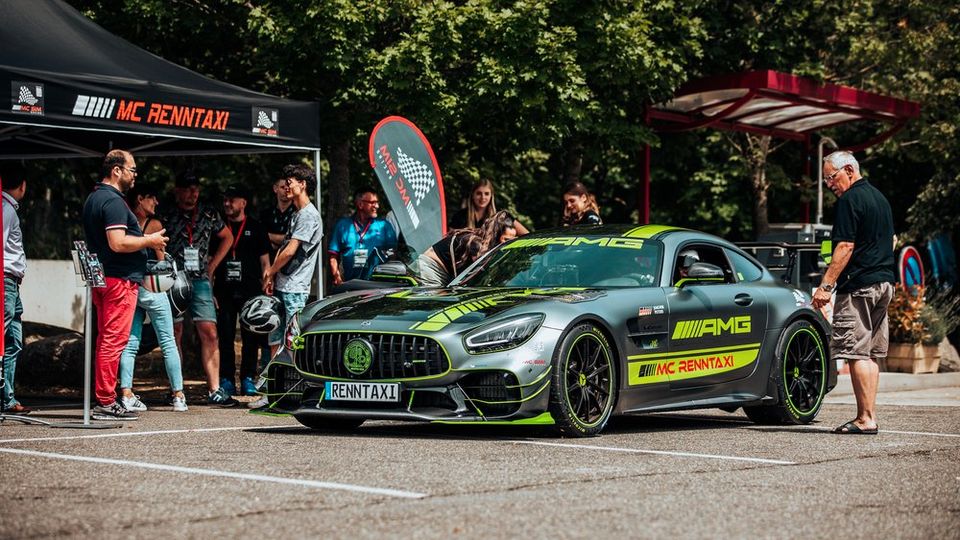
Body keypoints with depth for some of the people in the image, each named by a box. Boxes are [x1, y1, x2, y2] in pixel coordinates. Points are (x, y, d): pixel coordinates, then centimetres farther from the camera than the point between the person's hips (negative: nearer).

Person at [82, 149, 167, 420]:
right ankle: (106, 401, -9)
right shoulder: (113, 201, -15)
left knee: (106, 339, 13)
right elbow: (118, 243, -24)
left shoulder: (94, 199, 17)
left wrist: (144, 240, 23)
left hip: (101, 278, 10)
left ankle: (103, 398, 16)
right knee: (114, 340, -9)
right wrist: (149, 241, -11)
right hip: (119, 279, -10)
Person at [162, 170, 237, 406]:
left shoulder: (208, 214, 10)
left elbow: (227, 237, 24)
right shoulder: (167, 216, 1)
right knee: (174, 334, 0)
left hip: (200, 280, 2)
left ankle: (214, 390, -6)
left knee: (209, 333, -6)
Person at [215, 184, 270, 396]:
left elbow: (265, 262, 7)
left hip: (250, 291, -1)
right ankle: (226, 379, 5)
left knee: (251, 337, -1)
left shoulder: (255, 228, 7)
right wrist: (209, 290, 5)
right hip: (224, 291, 2)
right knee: (225, 337, 0)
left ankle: (247, 379, 4)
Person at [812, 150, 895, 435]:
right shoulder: (879, 197, 19)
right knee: (871, 354, 10)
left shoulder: (850, 199, -11)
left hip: (859, 284, -10)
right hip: (884, 283, 10)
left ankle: (865, 419, -11)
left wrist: (826, 285, -17)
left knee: (857, 353, -9)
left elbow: (845, 246, -17)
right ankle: (868, 415, 11)